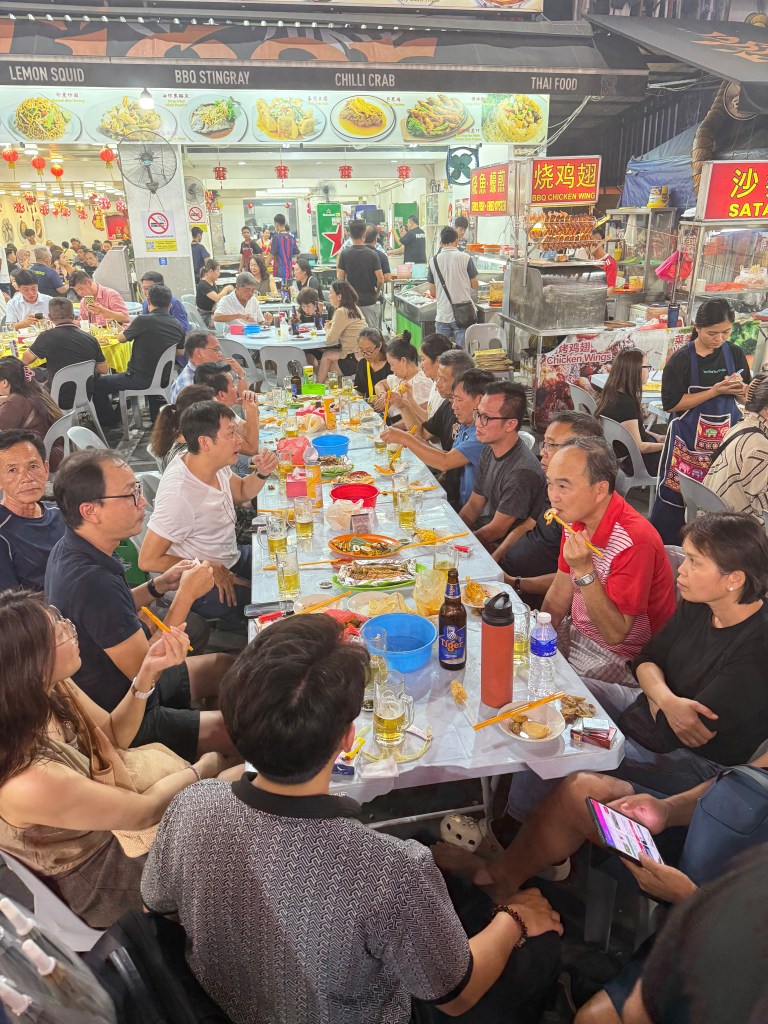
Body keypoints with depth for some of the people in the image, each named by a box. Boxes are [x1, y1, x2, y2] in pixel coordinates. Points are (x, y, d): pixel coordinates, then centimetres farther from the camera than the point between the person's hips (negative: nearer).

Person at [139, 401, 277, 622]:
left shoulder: (215, 463, -7)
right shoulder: (179, 496, -31)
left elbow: (241, 493, 13)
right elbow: (148, 560, -24)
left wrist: (261, 474, -7)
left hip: (232, 558, 8)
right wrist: (209, 569, -19)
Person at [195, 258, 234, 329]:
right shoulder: (202, 285, -19)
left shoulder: (212, 283, 8)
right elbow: (217, 298, -30)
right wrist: (227, 288, -16)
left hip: (212, 312, 8)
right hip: (204, 316, -8)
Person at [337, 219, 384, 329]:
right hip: (370, 301, -1)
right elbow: (380, 279, -8)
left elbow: (340, 278, -6)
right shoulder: (372, 254, -6)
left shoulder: (344, 254, -6)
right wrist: (377, 292, 11)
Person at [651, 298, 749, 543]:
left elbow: (747, 394, 15)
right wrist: (715, 391, -19)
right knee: (675, 493, -1)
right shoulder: (681, 359, -9)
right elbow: (671, 403, -14)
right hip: (689, 438, -4)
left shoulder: (735, 354, 4)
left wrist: (740, 386, -9)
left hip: (726, 435, 4)